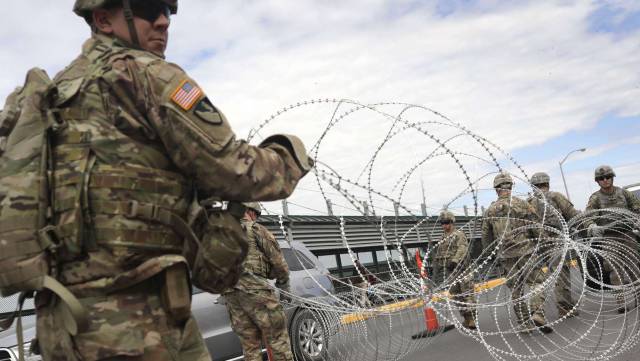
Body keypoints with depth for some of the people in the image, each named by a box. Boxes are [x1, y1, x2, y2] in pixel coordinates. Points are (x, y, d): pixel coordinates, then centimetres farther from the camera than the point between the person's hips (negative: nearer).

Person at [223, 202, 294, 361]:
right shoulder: (256, 229, 2)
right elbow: (277, 259, 1)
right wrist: (284, 286, 10)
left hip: (231, 293, 6)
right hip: (254, 288, -6)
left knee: (249, 342, 10)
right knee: (276, 336, 1)